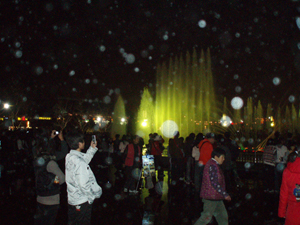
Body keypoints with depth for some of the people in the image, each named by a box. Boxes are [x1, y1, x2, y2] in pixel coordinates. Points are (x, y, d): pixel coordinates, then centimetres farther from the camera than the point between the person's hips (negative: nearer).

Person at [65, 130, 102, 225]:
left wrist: (92, 148, 20)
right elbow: (85, 185, -27)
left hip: (72, 200, 8)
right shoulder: (79, 162, -29)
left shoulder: (69, 157, -3)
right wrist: (97, 192, -12)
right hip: (82, 202, -8)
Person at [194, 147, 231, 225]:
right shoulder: (213, 165, -19)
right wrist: (225, 194, -18)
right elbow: (214, 183, -23)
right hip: (211, 198, -11)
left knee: (223, 216, 13)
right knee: (207, 217, -2)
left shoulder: (213, 164, 14)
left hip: (216, 197, 11)